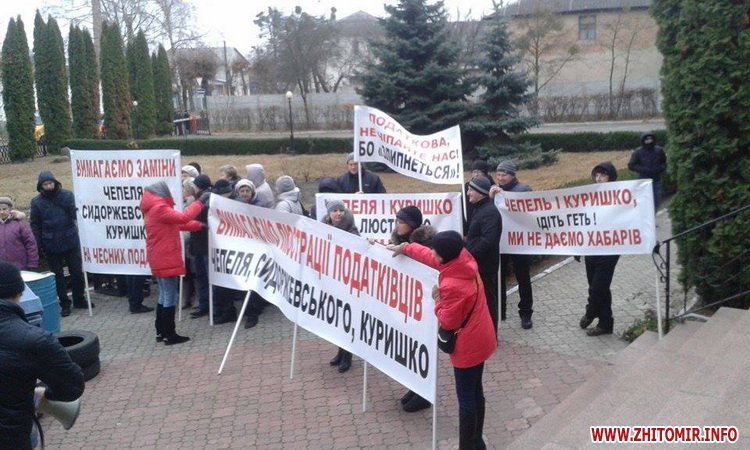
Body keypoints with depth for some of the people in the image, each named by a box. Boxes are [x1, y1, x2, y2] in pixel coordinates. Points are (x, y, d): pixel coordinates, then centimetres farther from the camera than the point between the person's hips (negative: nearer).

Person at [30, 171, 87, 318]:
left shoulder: (67, 195, -3)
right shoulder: (36, 202, -1)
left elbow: (76, 214, -7)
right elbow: (35, 225, 2)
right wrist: (38, 245, -4)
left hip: (71, 241, 0)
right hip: (51, 245, 0)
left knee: (77, 272, 8)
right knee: (58, 275, 9)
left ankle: (79, 300, 25)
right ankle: (65, 304, 20)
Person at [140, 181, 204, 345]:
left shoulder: (153, 209, 15)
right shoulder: (159, 208, -17)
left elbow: (177, 223, 15)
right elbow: (183, 218, -27)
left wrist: (199, 225, 7)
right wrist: (199, 203, -16)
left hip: (160, 259, 10)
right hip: (166, 260, -10)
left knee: (164, 295, 17)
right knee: (170, 296, -3)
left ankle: (161, 332, 22)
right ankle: (169, 335, 2)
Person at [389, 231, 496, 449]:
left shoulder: (451, 286, -31)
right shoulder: (465, 259, -6)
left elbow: (448, 321, -20)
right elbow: (430, 257, 10)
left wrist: (438, 300, -7)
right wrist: (405, 247, 16)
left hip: (467, 346, -9)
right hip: (480, 339, 9)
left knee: (466, 399, 6)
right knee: (475, 392, 22)